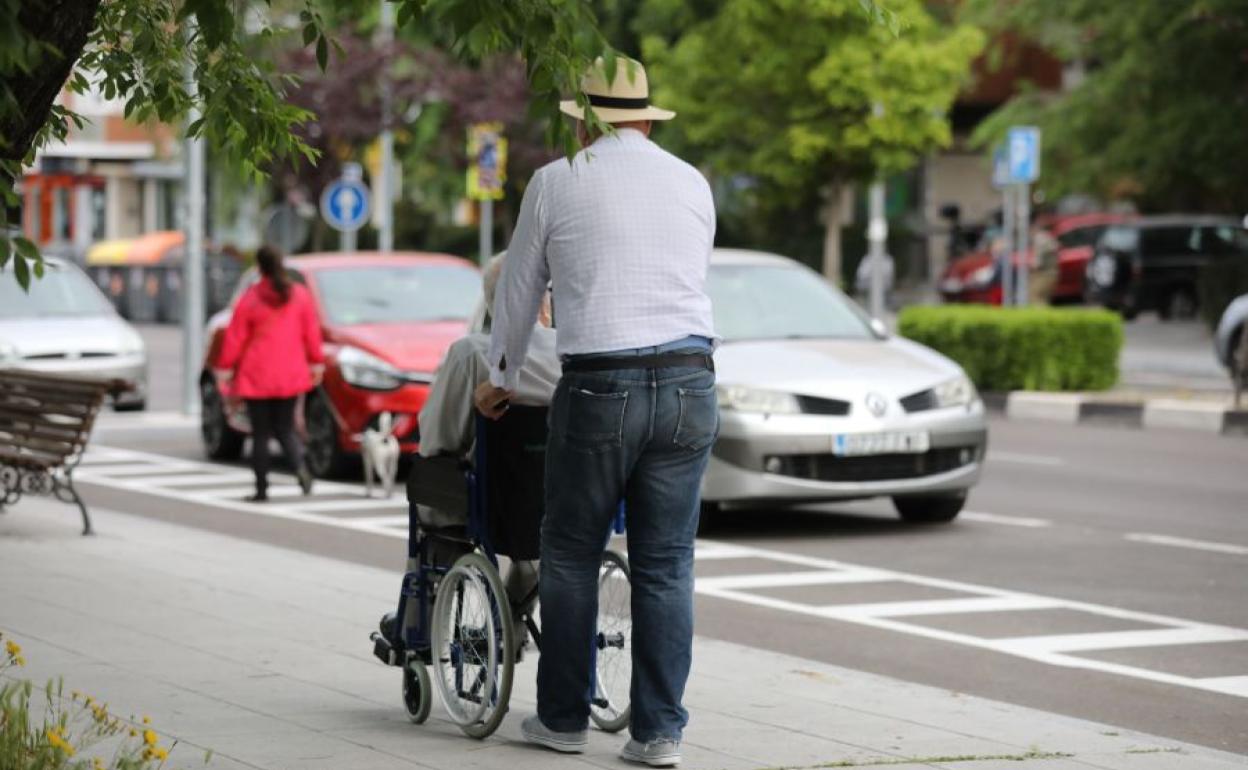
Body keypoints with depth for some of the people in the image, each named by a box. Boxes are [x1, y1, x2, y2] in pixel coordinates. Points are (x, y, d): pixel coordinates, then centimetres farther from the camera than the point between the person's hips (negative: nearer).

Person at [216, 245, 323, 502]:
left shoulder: (250, 298, -8)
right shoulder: (299, 294, 1)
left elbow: (235, 337, -6)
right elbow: (312, 331, 4)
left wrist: (225, 366, 2)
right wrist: (316, 362, 13)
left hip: (257, 376, -3)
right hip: (290, 375, 3)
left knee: (261, 432, 4)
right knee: (285, 427, 12)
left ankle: (261, 488, 4)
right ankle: (300, 466, -16)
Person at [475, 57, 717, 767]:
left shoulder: (558, 182, 4)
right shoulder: (693, 184, 13)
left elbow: (519, 291, 14)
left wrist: (501, 381, 30)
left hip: (600, 387, -3)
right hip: (690, 381, 3)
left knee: (571, 555, 11)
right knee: (667, 565, 6)